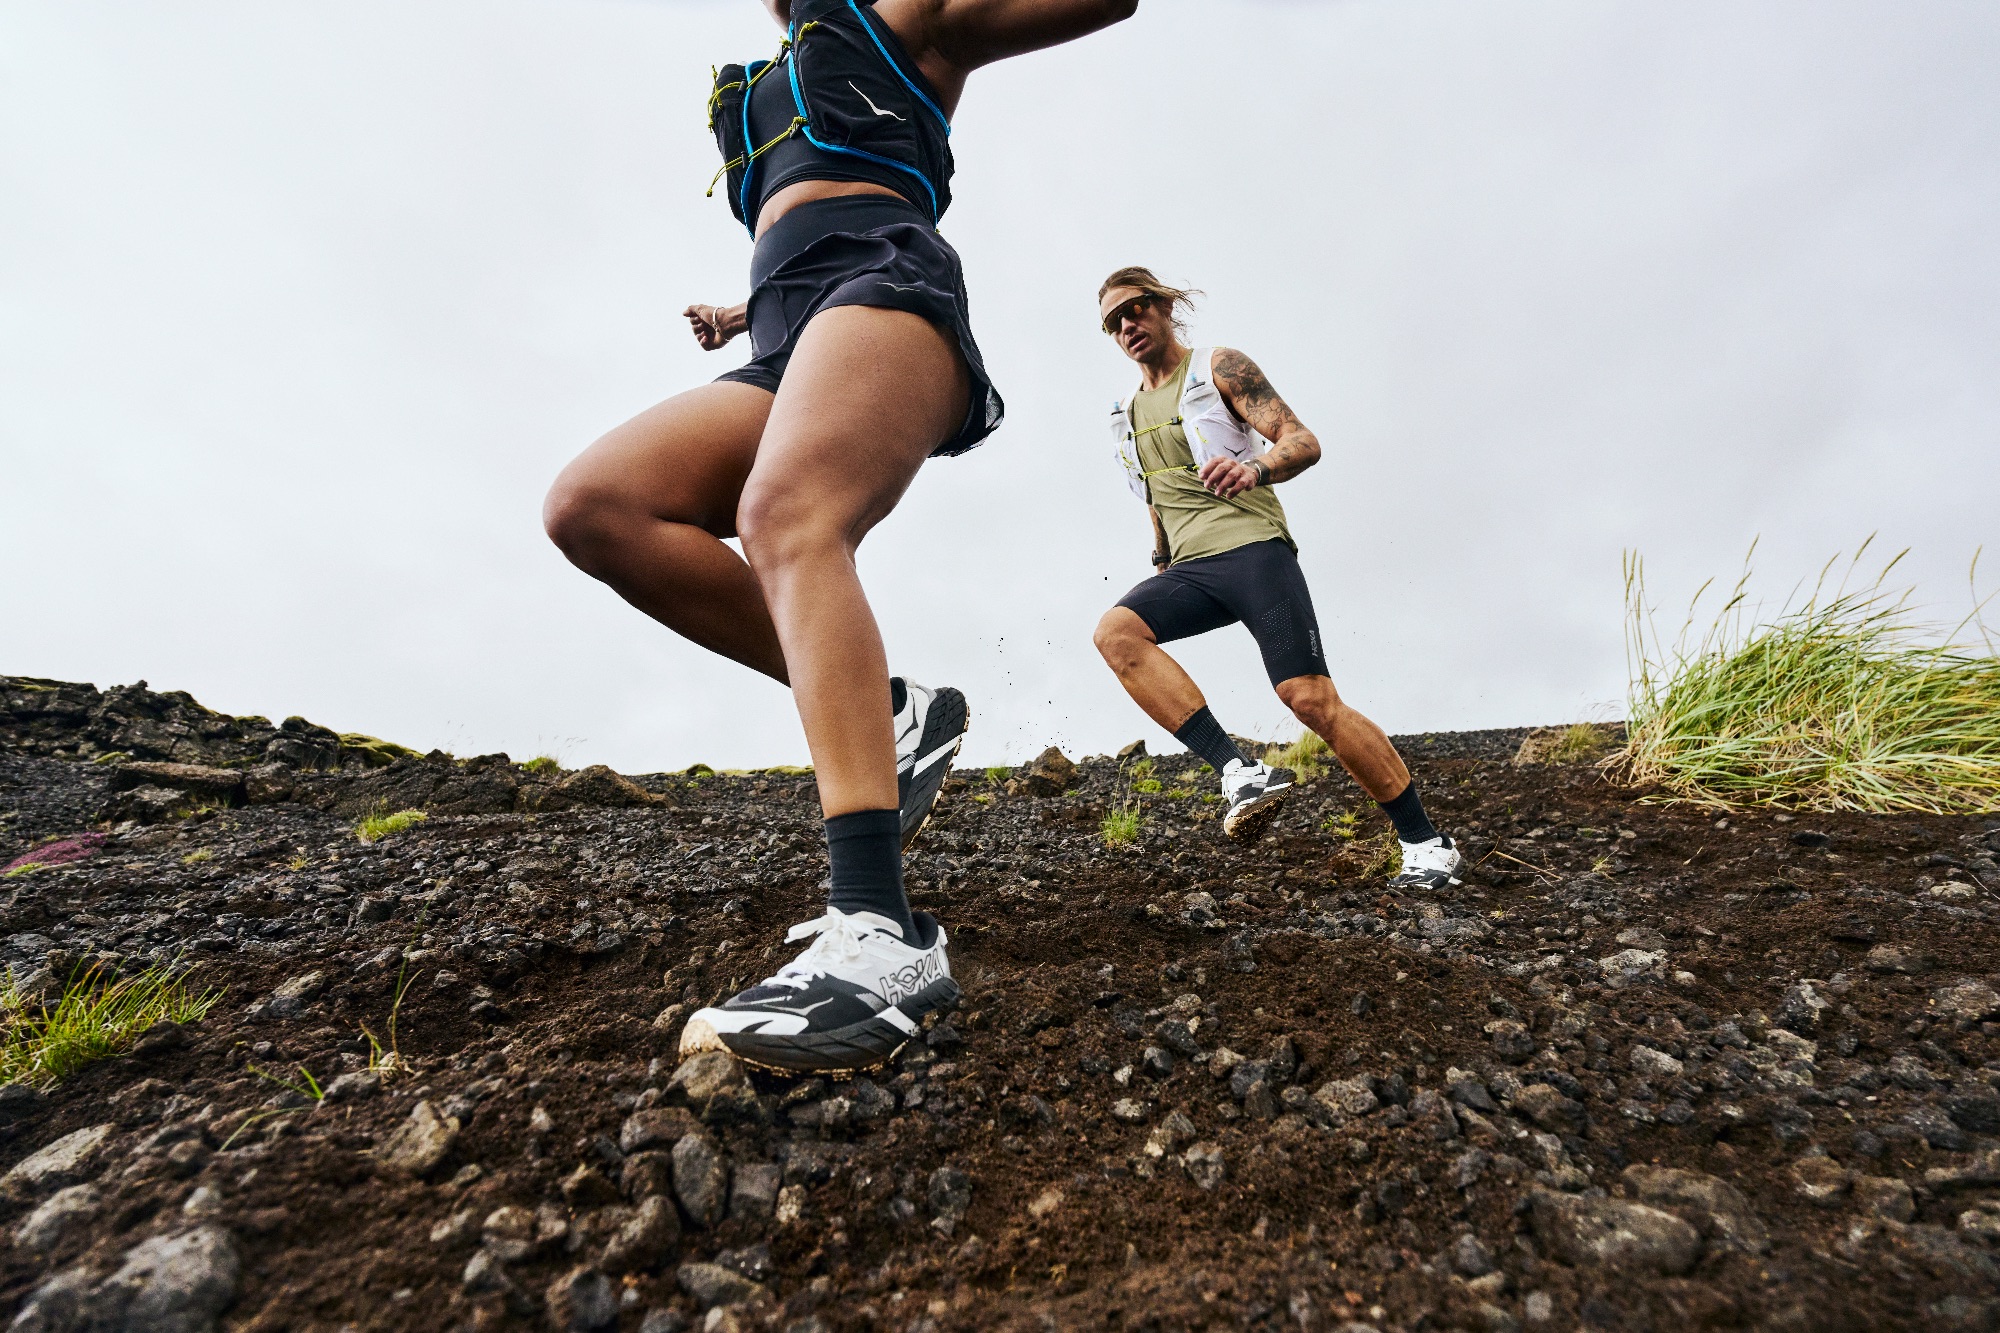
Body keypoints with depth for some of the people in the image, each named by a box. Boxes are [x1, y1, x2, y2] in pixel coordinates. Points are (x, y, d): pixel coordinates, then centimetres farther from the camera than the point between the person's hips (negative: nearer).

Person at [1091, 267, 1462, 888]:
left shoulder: (1219, 367, 4)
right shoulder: (1129, 412, 22)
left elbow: (1304, 440, -6)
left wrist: (1256, 468, -26)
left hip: (1253, 548, -5)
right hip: (1189, 568, 6)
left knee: (1311, 698, -16)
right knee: (1116, 632, -24)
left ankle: (1426, 844, 0)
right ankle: (1242, 774, -28)